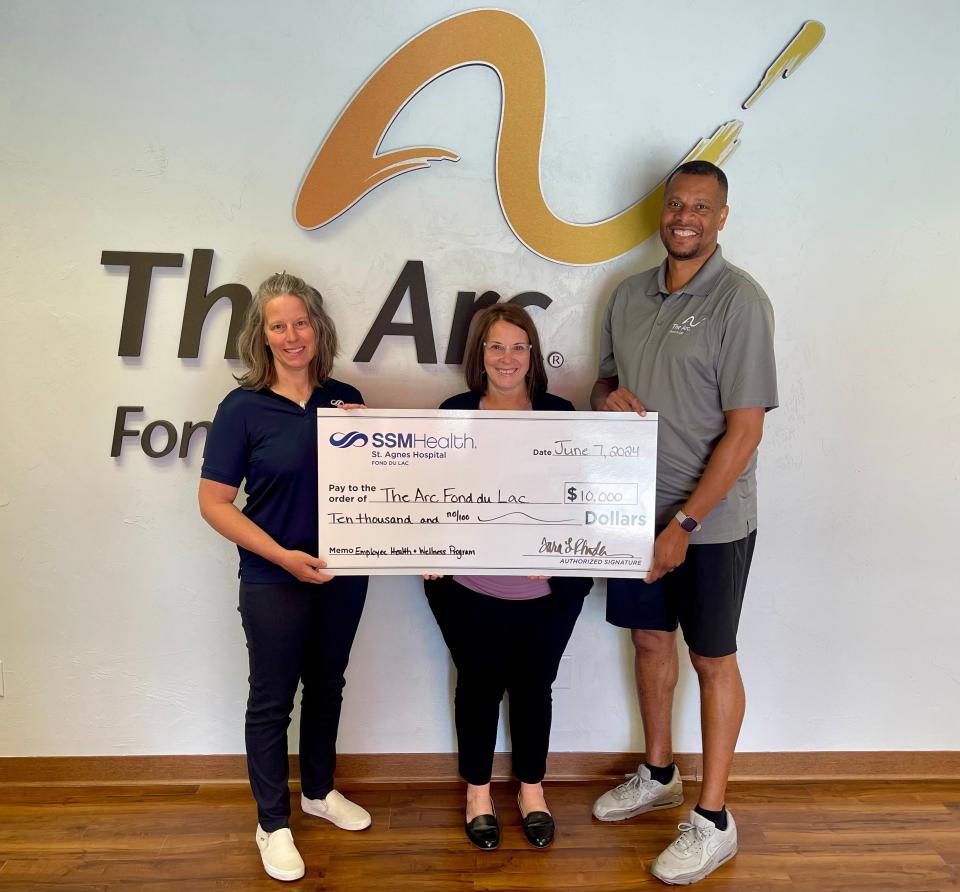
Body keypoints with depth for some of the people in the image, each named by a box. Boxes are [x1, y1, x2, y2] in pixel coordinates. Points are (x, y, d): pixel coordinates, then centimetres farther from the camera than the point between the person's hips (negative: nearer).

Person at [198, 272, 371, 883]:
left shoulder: (346, 399, 1)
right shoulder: (243, 408, -10)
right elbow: (214, 501, -11)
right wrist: (283, 556, -18)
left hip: (344, 573, 4)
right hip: (274, 581, -4)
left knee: (326, 686, 20)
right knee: (272, 700, 11)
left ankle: (320, 791, 43)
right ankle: (274, 824, 32)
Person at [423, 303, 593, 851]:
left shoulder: (558, 413, 0)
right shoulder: (455, 413, 0)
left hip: (547, 589, 1)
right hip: (469, 586, 0)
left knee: (534, 686, 16)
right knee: (480, 684, 14)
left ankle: (532, 788, 40)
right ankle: (478, 791, 37)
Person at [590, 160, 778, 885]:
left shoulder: (740, 301, -13)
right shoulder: (630, 295, 7)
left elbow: (745, 430, -16)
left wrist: (686, 522, -18)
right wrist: (606, 398, -7)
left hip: (710, 519, -6)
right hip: (637, 506, 6)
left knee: (713, 659, 8)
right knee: (650, 638, 17)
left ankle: (713, 820, 26)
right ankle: (659, 775, 40)